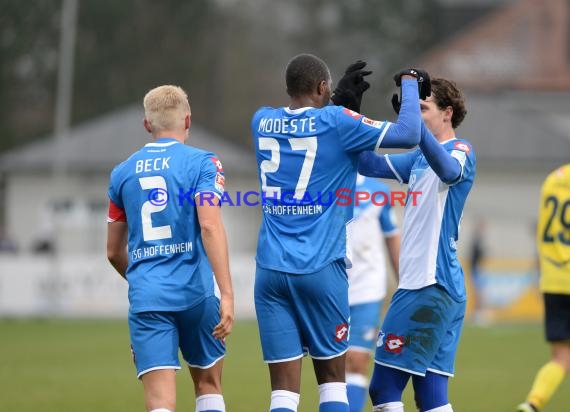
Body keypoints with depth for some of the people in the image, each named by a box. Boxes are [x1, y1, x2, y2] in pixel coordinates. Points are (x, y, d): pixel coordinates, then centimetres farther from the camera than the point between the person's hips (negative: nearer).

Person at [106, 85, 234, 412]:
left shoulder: (123, 173, 12)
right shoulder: (202, 163, 0)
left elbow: (114, 251, 19)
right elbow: (210, 226, -16)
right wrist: (227, 293, -18)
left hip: (146, 299, 1)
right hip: (195, 293, -1)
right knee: (208, 385, 21)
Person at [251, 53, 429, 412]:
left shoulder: (262, 122, 9)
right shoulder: (336, 122, -6)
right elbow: (409, 135, -4)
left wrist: (343, 98, 33)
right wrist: (410, 84, 11)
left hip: (271, 270, 3)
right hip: (321, 270, -3)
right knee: (332, 378, 11)